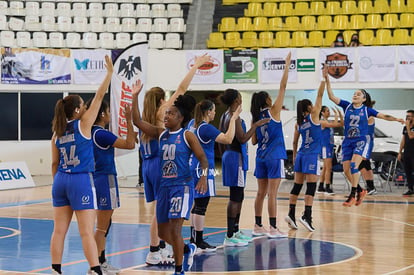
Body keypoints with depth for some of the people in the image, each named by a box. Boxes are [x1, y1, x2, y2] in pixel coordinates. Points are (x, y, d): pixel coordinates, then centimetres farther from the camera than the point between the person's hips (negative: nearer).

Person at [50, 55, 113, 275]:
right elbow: (99, 97, -5)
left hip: (60, 181, 6)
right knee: (86, 232, -7)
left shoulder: (57, 132, 9)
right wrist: (109, 72, 1)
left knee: (59, 230, 8)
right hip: (81, 181, -6)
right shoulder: (83, 124, -6)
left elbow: (54, 163, 13)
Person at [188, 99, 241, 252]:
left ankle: (193, 239, 22)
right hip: (203, 169, -9)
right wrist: (233, 120, -21)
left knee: (197, 205, 16)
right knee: (201, 207, -5)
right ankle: (199, 242, -2)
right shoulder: (206, 128, -18)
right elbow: (228, 139, -26)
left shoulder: (192, 124, 8)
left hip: (193, 167, 9)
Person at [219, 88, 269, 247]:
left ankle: (235, 231, 26)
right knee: (235, 197, -8)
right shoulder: (235, 117, -16)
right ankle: (230, 236, -8)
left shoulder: (225, 116, 12)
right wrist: (255, 125, -16)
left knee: (238, 196, 17)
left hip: (228, 155, 10)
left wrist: (224, 156, 24)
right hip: (236, 157, -10)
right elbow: (242, 138, -22)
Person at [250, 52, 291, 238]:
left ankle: (258, 226, 16)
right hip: (274, 156, -6)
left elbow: (254, 141, 11)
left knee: (261, 193, 11)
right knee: (272, 193, -6)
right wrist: (287, 65, -5)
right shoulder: (273, 111, -7)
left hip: (261, 157, 6)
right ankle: (273, 228, -5)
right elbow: (283, 86, -8)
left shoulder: (256, 118, 7)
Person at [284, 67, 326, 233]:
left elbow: (295, 142, 14)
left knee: (297, 185, 9)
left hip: (301, 155, 6)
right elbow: (319, 96, -6)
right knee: (311, 186, -8)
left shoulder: (299, 122, 10)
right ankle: (306, 216, -17)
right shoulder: (313, 116, -5)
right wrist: (324, 78, -2)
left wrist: (294, 156, 25)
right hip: (312, 155, -6)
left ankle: (291, 214, 8)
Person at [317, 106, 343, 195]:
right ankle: (327, 188, -9)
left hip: (330, 145, 9)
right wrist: (336, 115, -11)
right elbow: (335, 124, -23)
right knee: (328, 168, -10)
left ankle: (321, 187, 17)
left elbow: (341, 124, 14)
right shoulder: (322, 122, -11)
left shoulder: (329, 122, 15)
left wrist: (340, 114, 5)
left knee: (325, 168, 12)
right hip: (325, 146, -9)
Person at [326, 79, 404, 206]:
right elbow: (331, 96, -2)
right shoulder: (347, 106, 5)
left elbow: (383, 116, -1)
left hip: (361, 141, -4)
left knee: (353, 165, -22)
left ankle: (352, 195, -19)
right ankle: (360, 191, 22)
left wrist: (396, 119, -18)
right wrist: (327, 81, -13)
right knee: (346, 170, 1)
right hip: (348, 141, 4)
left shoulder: (367, 110, 1)